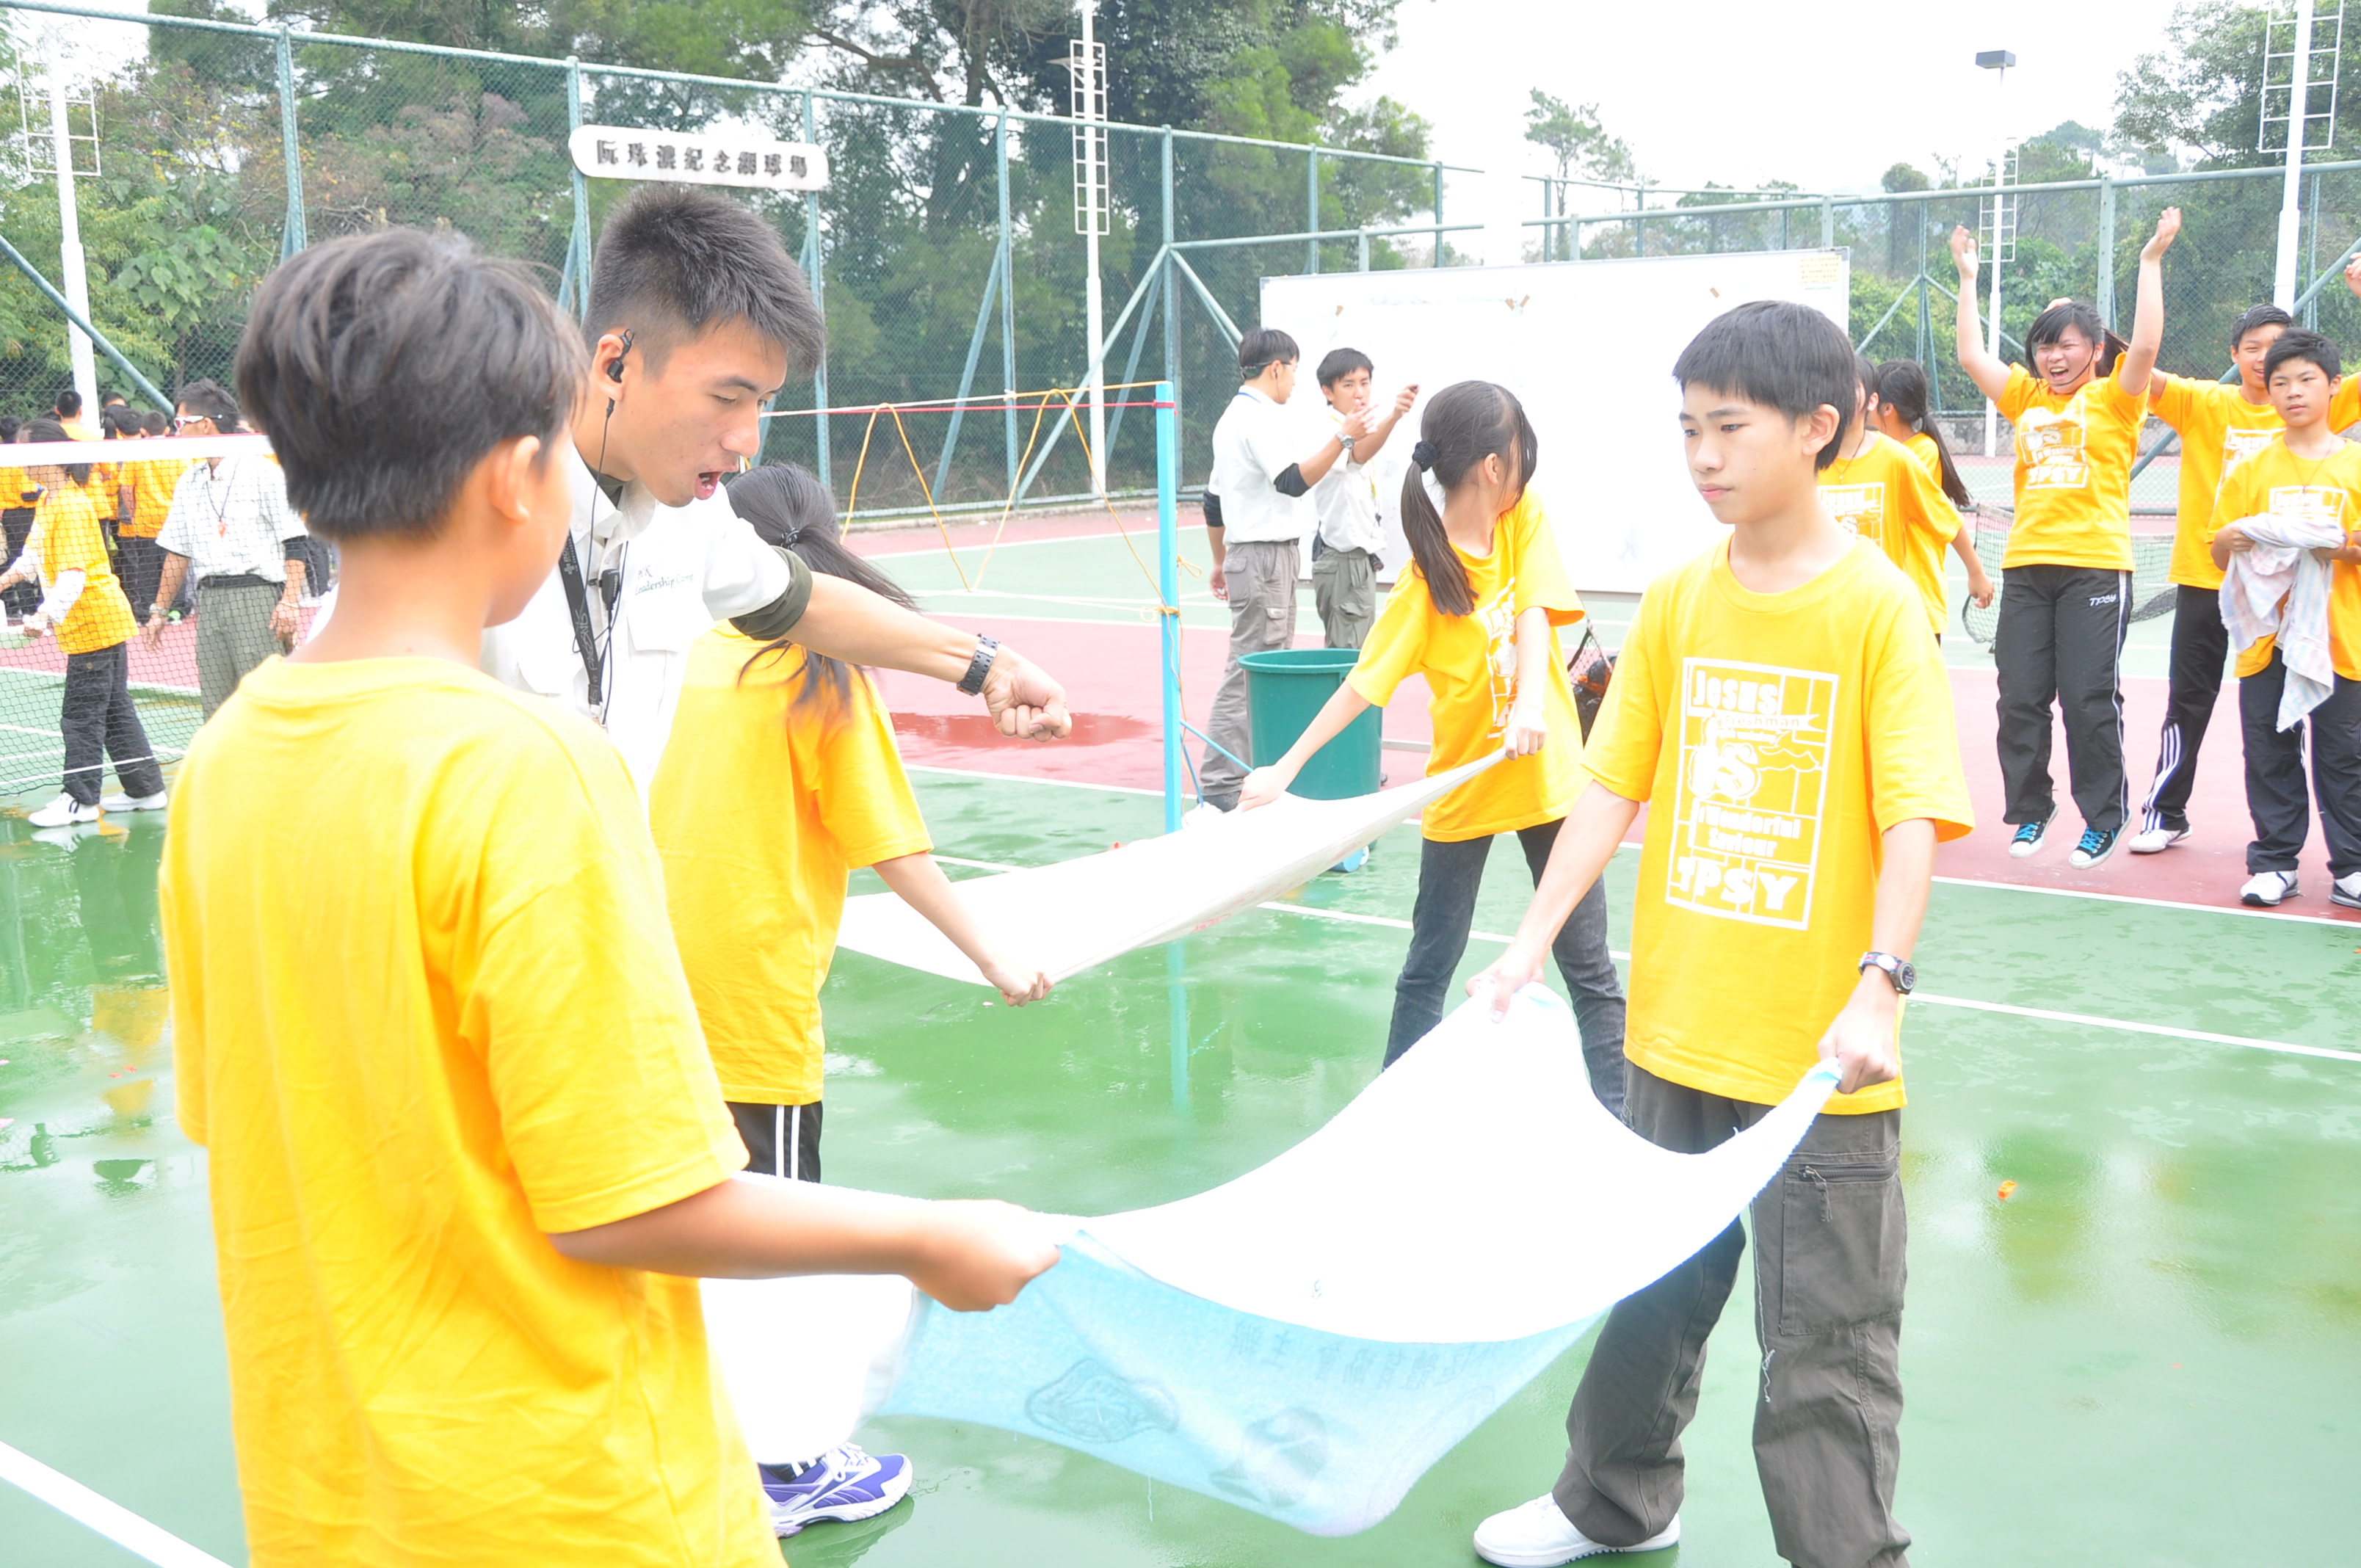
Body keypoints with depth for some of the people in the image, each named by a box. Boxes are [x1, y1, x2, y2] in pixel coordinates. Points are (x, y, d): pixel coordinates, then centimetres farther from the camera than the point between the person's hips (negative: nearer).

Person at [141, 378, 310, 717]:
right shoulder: (188, 482, 16)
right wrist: (160, 609, 18)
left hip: (257, 598, -6)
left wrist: (290, 601, -17)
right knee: (217, 712, 5)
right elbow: (177, 551, 21)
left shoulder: (263, 472, -4)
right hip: (208, 601, 6)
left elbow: (294, 543, -8)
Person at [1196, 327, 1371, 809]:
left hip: (1244, 554, 11)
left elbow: (1213, 502, 22)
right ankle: (1218, 786, -10)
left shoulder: (1231, 418, 19)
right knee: (1248, 674, -10)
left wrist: (1221, 562, 28)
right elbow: (1294, 481, -25)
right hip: (1266, 557, -11)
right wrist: (1342, 436, -26)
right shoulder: (1263, 417, -12)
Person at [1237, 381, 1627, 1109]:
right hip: (1462, 784, -3)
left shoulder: (1524, 517, -4)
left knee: (1590, 967, 8)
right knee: (1429, 968, 8)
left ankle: (1618, 1113, 17)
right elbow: (1364, 683, -17)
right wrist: (1284, 768, -25)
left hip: (1547, 773, 3)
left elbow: (1534, 611, -16)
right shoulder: (1427, 577, -15)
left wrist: (1531, 703, -34)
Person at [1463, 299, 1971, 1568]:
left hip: (1819, 1056, -5)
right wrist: (1530, 945, -1)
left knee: (1825, 1342, 6)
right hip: (1675, 1031, 5)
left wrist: (1880, 987, -26)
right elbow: (1613, 786, 4)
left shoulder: (1878, 607, -11)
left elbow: (1914, 817, -15)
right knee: (1650, 1288, 22)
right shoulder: (1674, 602, 3)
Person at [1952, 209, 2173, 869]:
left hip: (2096, 567, -4)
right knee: (2020, 698, 4)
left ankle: (2103, 817, 10)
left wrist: (2151, 259, -11)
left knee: (2090, 699, -4)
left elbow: (2145, 346, -13)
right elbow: (1972, 356, 13)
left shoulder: (2113, 399, 3)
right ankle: (2029, 809, 19)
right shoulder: (2027, 399, 14)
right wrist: (1968, 278, 14)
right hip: (2026, 567, 4)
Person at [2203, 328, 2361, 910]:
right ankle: (2274, 863, 14)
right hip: (2267, 638, 1)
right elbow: (2218, 554, 8)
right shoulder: (2251, 469, 8)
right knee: (2270, 755, 5)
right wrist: (2232, 540, -13)